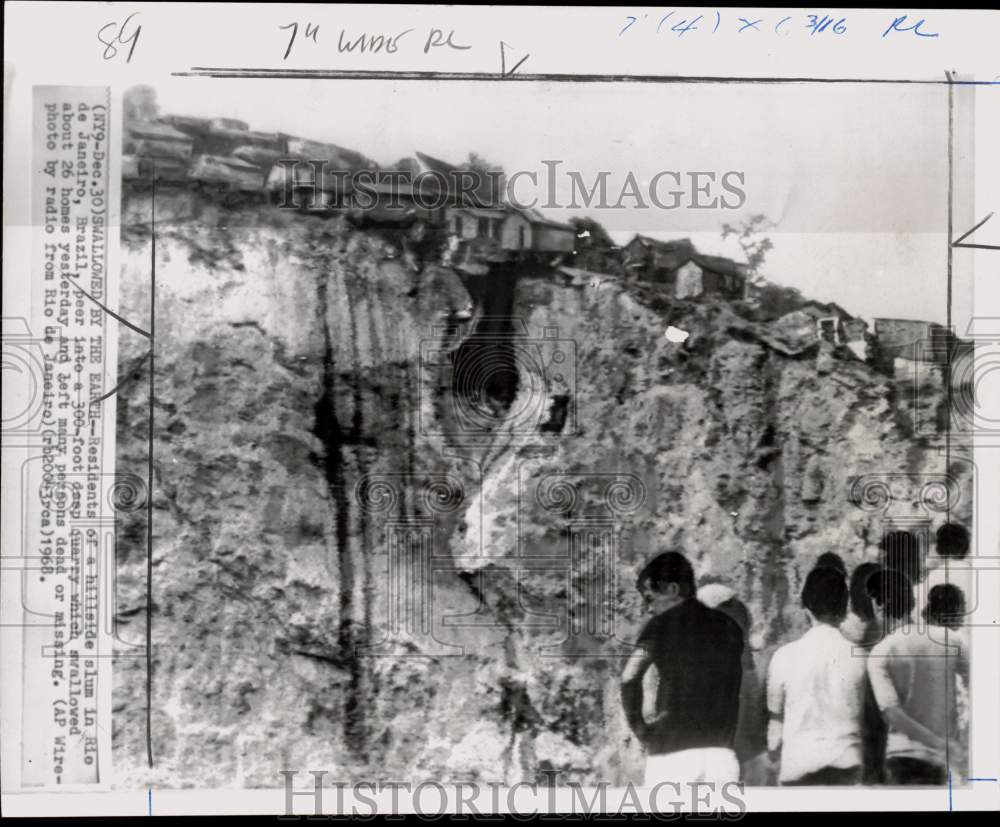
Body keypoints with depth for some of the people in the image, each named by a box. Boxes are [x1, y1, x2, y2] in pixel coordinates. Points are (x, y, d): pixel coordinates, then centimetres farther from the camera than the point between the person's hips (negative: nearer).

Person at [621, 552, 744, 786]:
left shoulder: (662, 625, -3)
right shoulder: (730, 628, 13)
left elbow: (630, 677, -16)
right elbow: (734, 693, 11)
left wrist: (639, 726, -4)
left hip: (672, 751, -4)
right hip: (721, 752, 4)